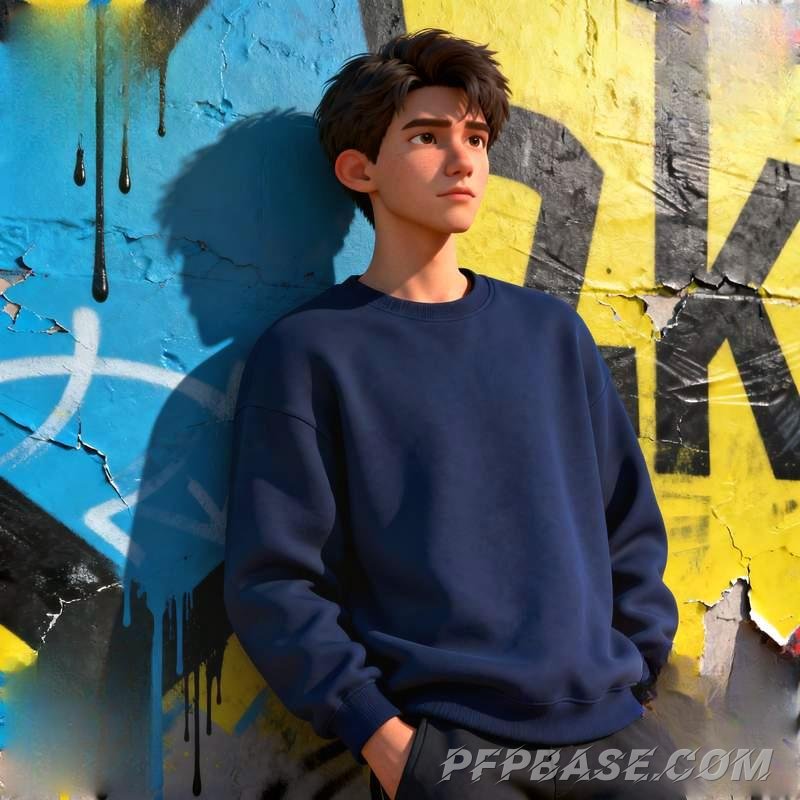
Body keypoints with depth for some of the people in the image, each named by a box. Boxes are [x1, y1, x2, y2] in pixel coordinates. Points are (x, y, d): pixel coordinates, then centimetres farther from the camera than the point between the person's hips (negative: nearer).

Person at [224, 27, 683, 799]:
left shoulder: (551, 332, 9)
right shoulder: (307, 351, -4)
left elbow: (629, 526, 13)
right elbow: (272, 581, -7)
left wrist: (629, 685, 4)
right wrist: (383, 736, -13)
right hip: (438, 735, -4)